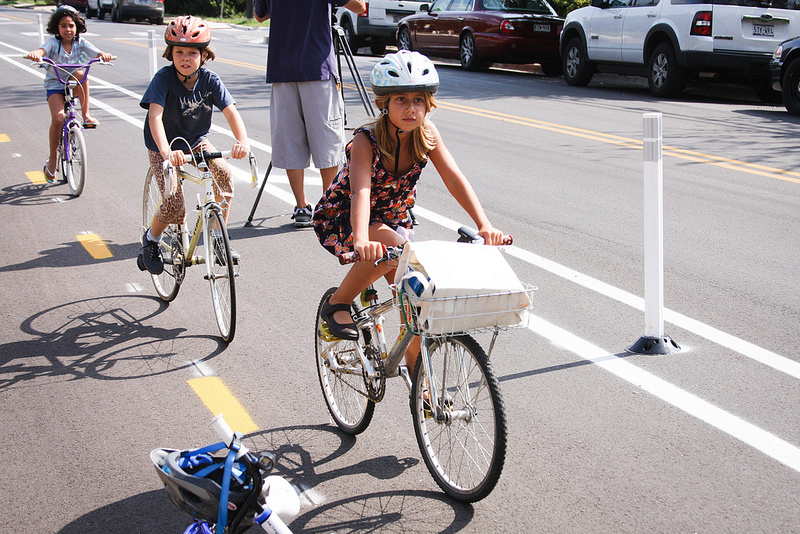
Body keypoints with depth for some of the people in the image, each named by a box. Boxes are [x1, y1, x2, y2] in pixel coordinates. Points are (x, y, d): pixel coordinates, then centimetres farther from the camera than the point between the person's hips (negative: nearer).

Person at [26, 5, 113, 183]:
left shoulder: (80, 43, -4)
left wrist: (104, 55, -43)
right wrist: (35, 54, -57)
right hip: (55, 86, -2)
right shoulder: (53, 43, -12)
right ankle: (52, 159, -7)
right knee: (58, 118, -23)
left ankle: (86, 114, -21)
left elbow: (96, 52, -19)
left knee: (80, 74, -33)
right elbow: (42, 50, -33)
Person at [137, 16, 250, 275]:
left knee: (224, 174, -24)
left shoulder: (209, 80, -13)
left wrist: (243, 141, -42)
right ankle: (151, 239, 13)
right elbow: (155, 115, -35)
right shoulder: (163, 79, -22)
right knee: (175, 204, -19)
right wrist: (165, 151, -53)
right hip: (165, 148, -3)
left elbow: (231, 112, -22)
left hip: (197, 142, 4)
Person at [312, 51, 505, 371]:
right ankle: (337, 304, -13)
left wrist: (484, 225, -40)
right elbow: (361, 192, -46)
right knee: (393, 246, -35)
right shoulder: (366, 141, -30)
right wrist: (362, 240, -64)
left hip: (394, 220, 6)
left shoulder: (426, 133, -17)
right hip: (340, 221, -5)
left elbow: (454, 178, -25)